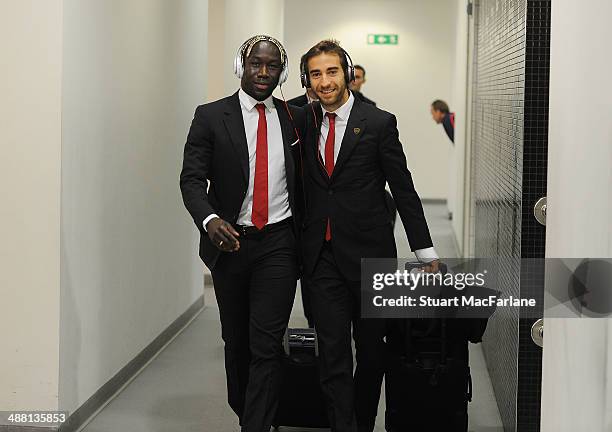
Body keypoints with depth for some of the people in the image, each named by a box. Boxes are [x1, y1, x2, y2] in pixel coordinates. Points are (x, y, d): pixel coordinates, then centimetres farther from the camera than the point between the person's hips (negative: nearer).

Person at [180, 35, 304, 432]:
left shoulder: (295, 119, 5)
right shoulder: (210, 117, -2)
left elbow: (304, 179, 13)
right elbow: (192, 179, -8)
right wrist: (210, 219, -25)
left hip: (278, 243, 0)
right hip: (229, 241, 0)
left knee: (267, 344, -9)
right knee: (236, 341, 15)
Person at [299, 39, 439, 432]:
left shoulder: (379, 123, -4)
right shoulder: (304, 122, 6)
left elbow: (403, 190, -2)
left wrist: (426, 250, -1)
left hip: (368, 252, -2)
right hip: (322, 255, 2)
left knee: (371, 351, 10)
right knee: (333, 355, -1)